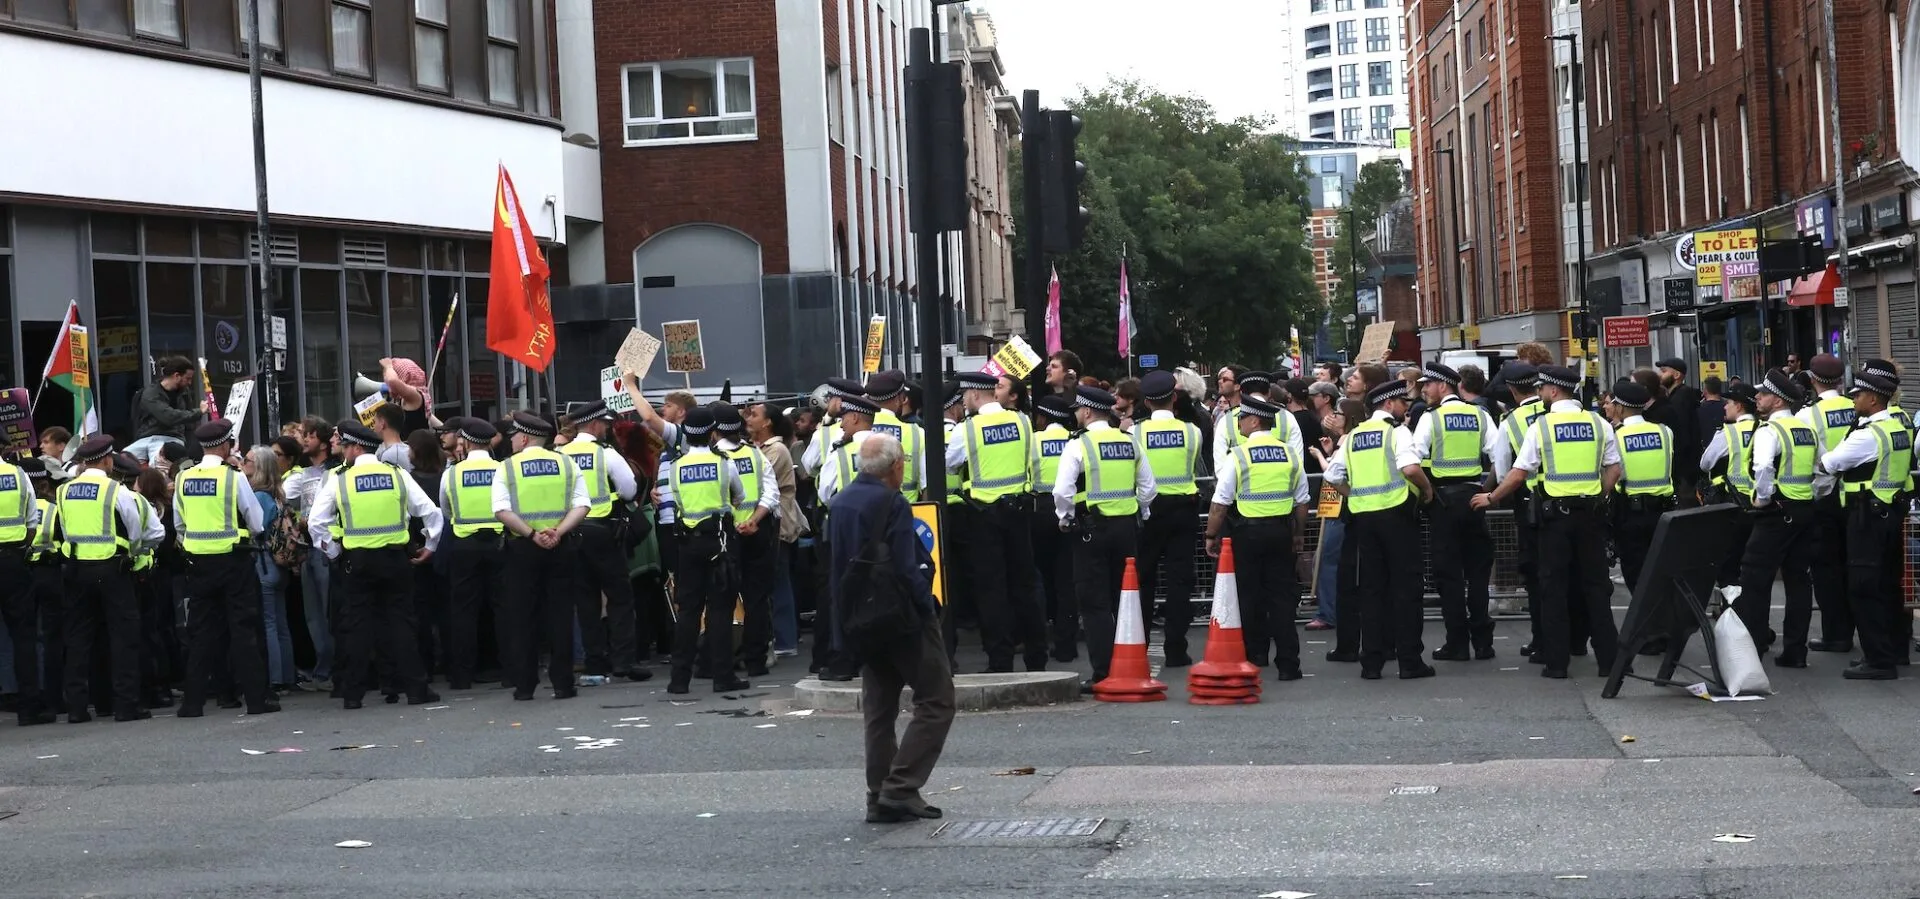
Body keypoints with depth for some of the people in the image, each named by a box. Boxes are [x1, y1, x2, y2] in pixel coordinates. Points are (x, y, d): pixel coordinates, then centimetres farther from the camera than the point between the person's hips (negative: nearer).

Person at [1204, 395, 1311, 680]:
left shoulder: (1238, 456, -10)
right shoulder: (1289, 454, 4)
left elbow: (1220, 503, -10)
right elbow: (1302, 501, 10)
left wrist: (1212, 536, 0)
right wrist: (1299, 535, 20)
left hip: (1248, 532, -4)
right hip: (1281, 531, 4)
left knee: (1249, 595, 8)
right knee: (1282, 596, 4)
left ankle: (1255, 656, 17)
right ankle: (1287, 664, 1)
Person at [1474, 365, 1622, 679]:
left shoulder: (1541, 426, -6)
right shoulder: (1599, 424, 3)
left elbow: (1518, 475, -5)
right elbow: (1613, 471, 3)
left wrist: (1491, 498, 7)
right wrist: (1598, 498, 14)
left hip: (1555, 514, -3)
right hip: (1590, 512, 3)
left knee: (1554, 586, 4)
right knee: (1595, 584, 9)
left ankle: (1556, 660, 4)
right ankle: (1608, 657, 9)